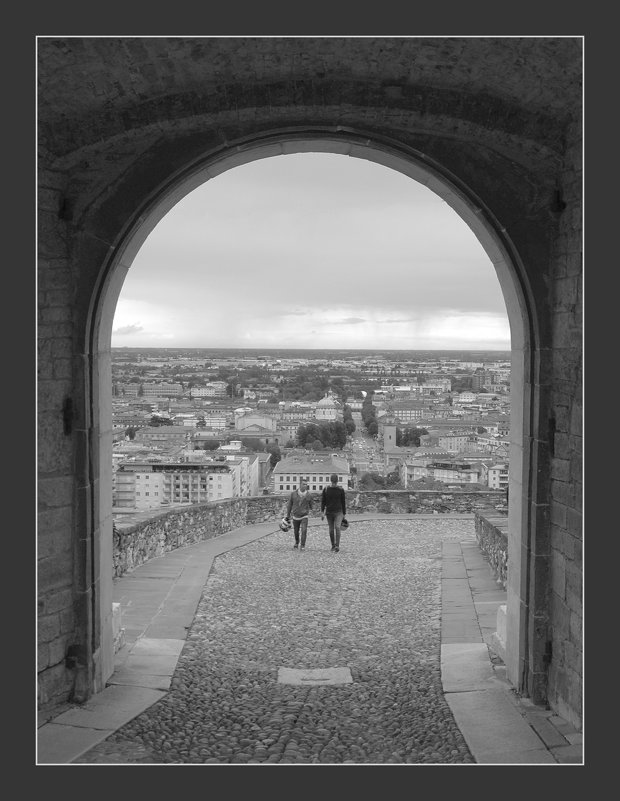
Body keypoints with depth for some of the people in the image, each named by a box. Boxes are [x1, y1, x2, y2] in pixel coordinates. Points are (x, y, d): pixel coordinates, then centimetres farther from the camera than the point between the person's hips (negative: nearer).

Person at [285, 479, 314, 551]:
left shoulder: (308, 495, -8)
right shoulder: (293, 493, -6)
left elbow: (311, 504, 9)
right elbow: (289, 504, 3)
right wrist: (288, 515, 7)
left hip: (304, 516, -2)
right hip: (295, 516, 2)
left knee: (304, 530, -19)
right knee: (296, 531, 14)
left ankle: (303, 545, -11)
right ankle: (297, 542, 42)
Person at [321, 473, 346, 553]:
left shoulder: (341, 490, -1)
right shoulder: (325, 489, 0)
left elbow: (343, 502, 5)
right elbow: (323, 501, 1)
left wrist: (344, 514, 6)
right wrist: (322, 512, -8)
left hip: (338, 512, -2)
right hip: (329, 512, 2)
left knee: (337, 527, -19)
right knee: (331, 530, 7)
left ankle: (337, 546, -23)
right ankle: (333, 545, 22)